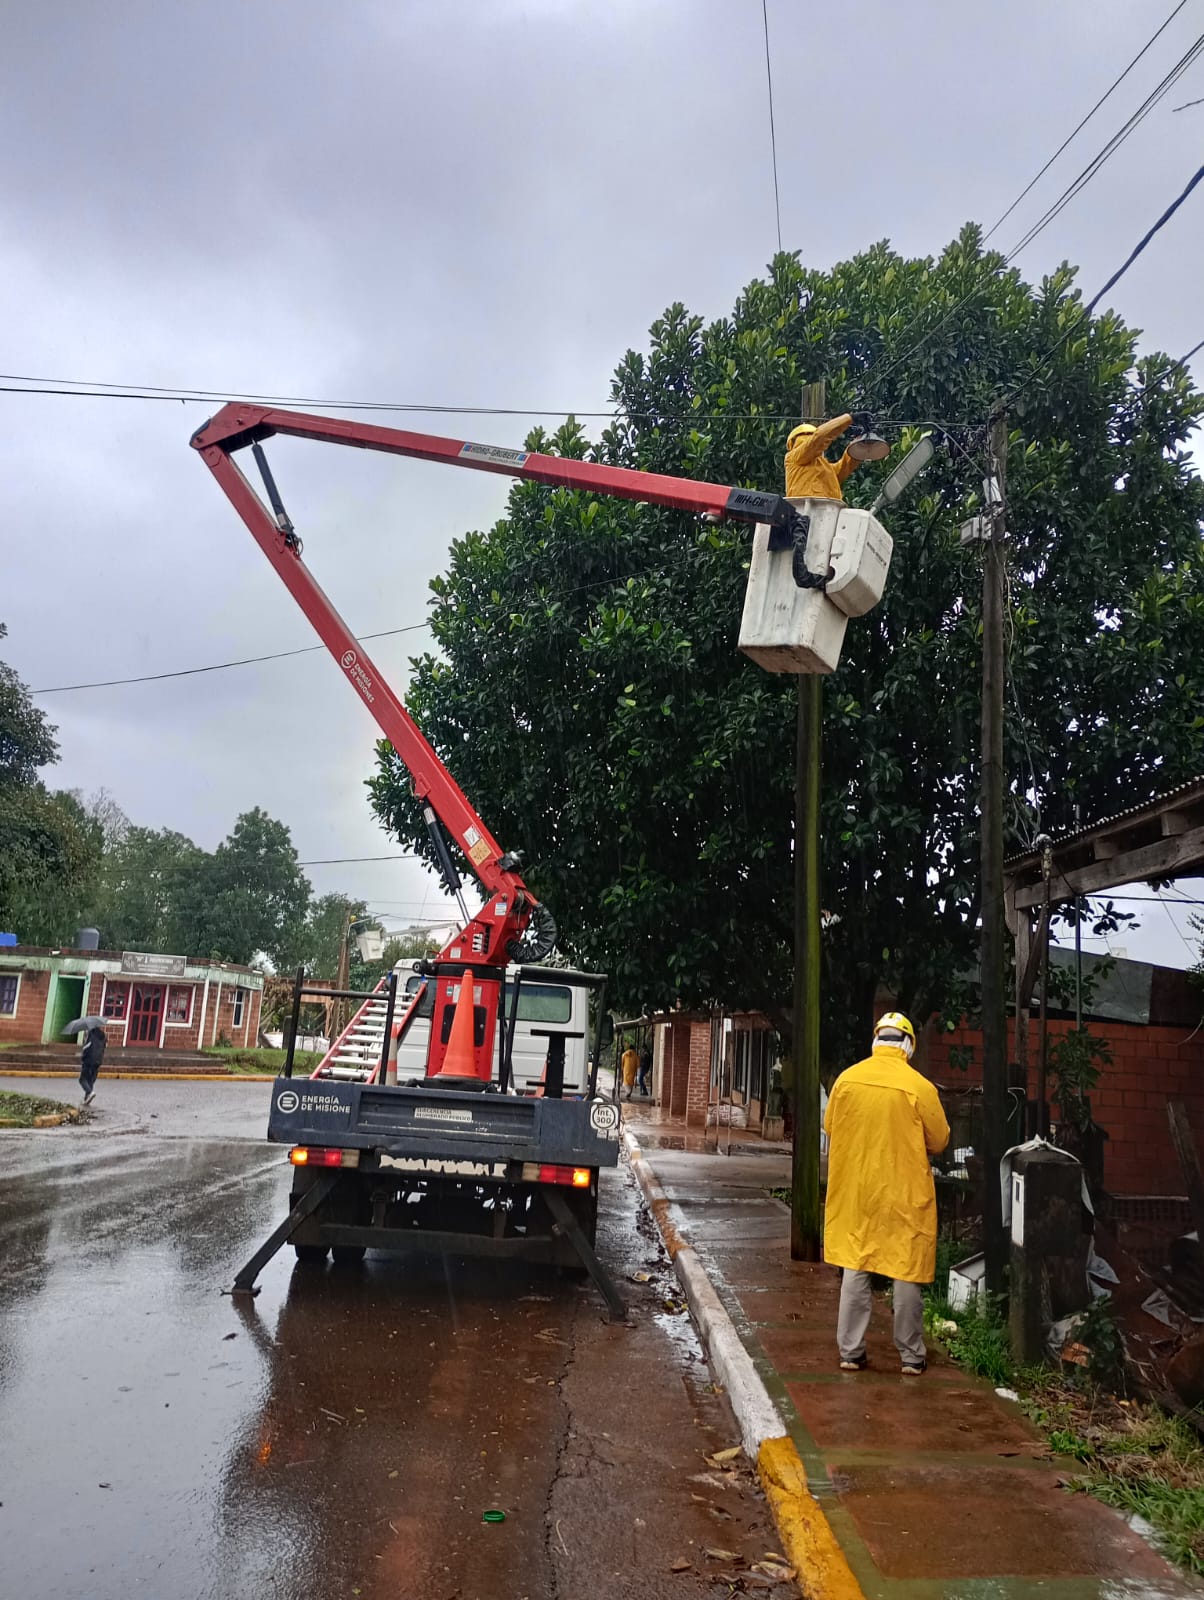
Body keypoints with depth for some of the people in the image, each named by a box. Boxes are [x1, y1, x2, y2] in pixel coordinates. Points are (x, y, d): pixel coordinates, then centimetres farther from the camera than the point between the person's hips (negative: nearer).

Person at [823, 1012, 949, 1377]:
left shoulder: (846, 1079, -4)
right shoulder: (919, 1087, -14)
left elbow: (830, 1128, 7)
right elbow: (939, 1141, -3)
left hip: (855, 1190, 3)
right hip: (904, 1192, -3)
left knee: (855, 1268, 12)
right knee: (907, 1272, 10)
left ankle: (851, 1352, 17)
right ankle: (911, 1356, 20)